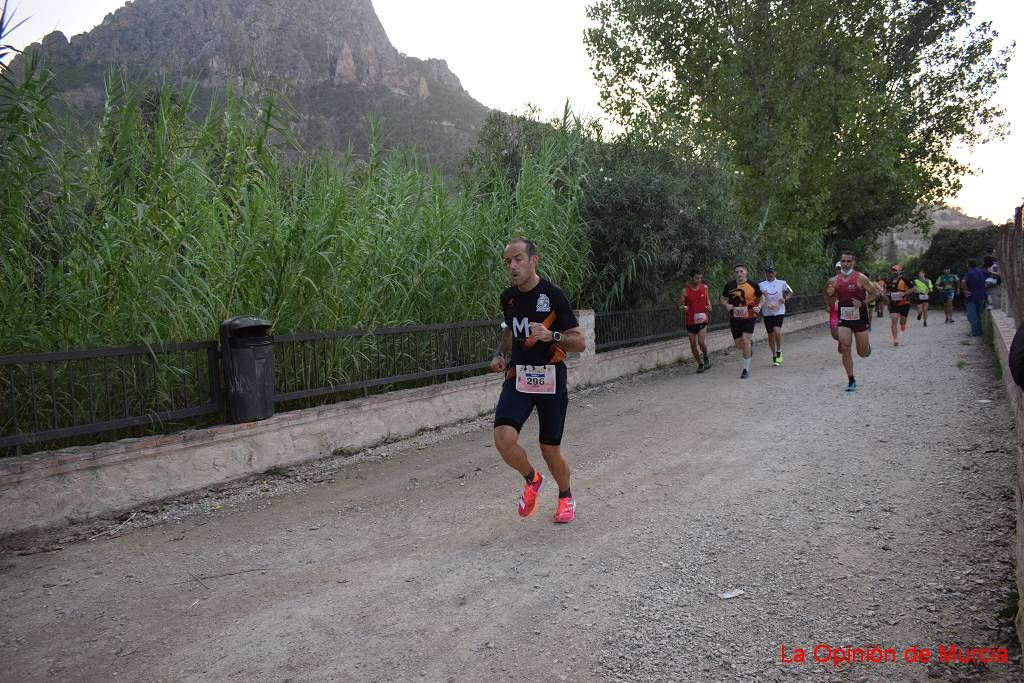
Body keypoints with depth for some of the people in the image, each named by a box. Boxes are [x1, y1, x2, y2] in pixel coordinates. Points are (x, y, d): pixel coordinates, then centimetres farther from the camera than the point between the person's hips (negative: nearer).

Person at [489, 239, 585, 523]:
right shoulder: (508, 297, 5)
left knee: (550, 449, 5)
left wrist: (551, 336, -28)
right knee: (504, 438, -17)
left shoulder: (553, 294, -11)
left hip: (550, 379, -4)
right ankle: (532, 480, 14)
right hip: (518, 376, 4)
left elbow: (580, 342, -10)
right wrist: (500, 353, 7)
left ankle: (566, 497, 35)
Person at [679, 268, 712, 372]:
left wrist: (709, 306, 0)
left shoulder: (704, 287, 2)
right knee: (693, 345, 5)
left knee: (701, 342, -14)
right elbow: (681, 304, -5)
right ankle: (700, 363, 23)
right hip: (690, 320, 0)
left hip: (702, 320, 0)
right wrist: (683, 308, -28)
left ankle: (706, 357, 15)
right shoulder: (685, 290, -7)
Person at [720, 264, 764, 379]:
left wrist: (759, 307, -10)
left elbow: (762, 298, 10)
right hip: (735, 318, 3)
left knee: (745, 341, -14)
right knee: (739, 345, 7)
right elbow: (723, 299, 13)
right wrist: (726, 305, -9)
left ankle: (746, 369, -3)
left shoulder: (753, 285, -2)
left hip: (749, 317, -3)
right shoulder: (729, 285, 2)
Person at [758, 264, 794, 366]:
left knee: (777, 331, -22)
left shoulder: (782, 283, 2)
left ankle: (779, 351, 1)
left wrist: (785, 298, -3)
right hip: (767, 313, 2)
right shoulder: (761, 285, 1)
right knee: (771, 335, 6)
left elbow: (790, 292, 16)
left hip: (779, 312, -2)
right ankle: (774, 357, 23)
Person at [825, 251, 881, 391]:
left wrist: (862, 303, -19)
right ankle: (851, 381, 0)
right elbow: (830, 299, 15)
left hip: (860, 317, -2)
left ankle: (867, 345, 45)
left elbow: (876, 293, -5)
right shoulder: (834, 280, 3)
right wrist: (828, 294, -8)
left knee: (863, 353, 6)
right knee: (845, 348, -11)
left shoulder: (861, 278, -9)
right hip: (844, 318, 2)